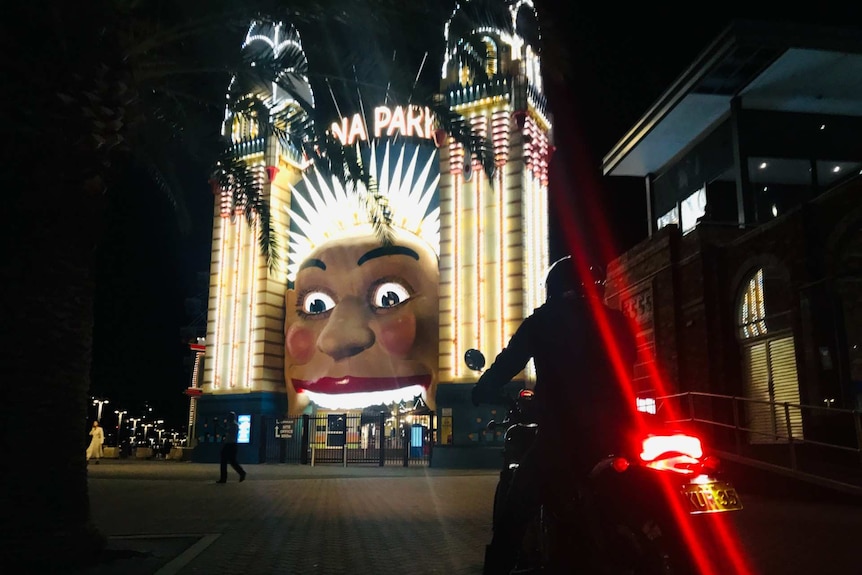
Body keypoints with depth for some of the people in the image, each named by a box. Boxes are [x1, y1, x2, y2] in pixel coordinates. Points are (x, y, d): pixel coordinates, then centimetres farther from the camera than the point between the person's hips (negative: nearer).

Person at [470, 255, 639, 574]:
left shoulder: (543, 321, 5)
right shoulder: (617, 322, 13)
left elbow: (506, 364, 2)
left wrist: (479, 393, 16)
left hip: (563, 434, -3)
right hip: (615, 433, 4)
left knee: (514, 514, 8)